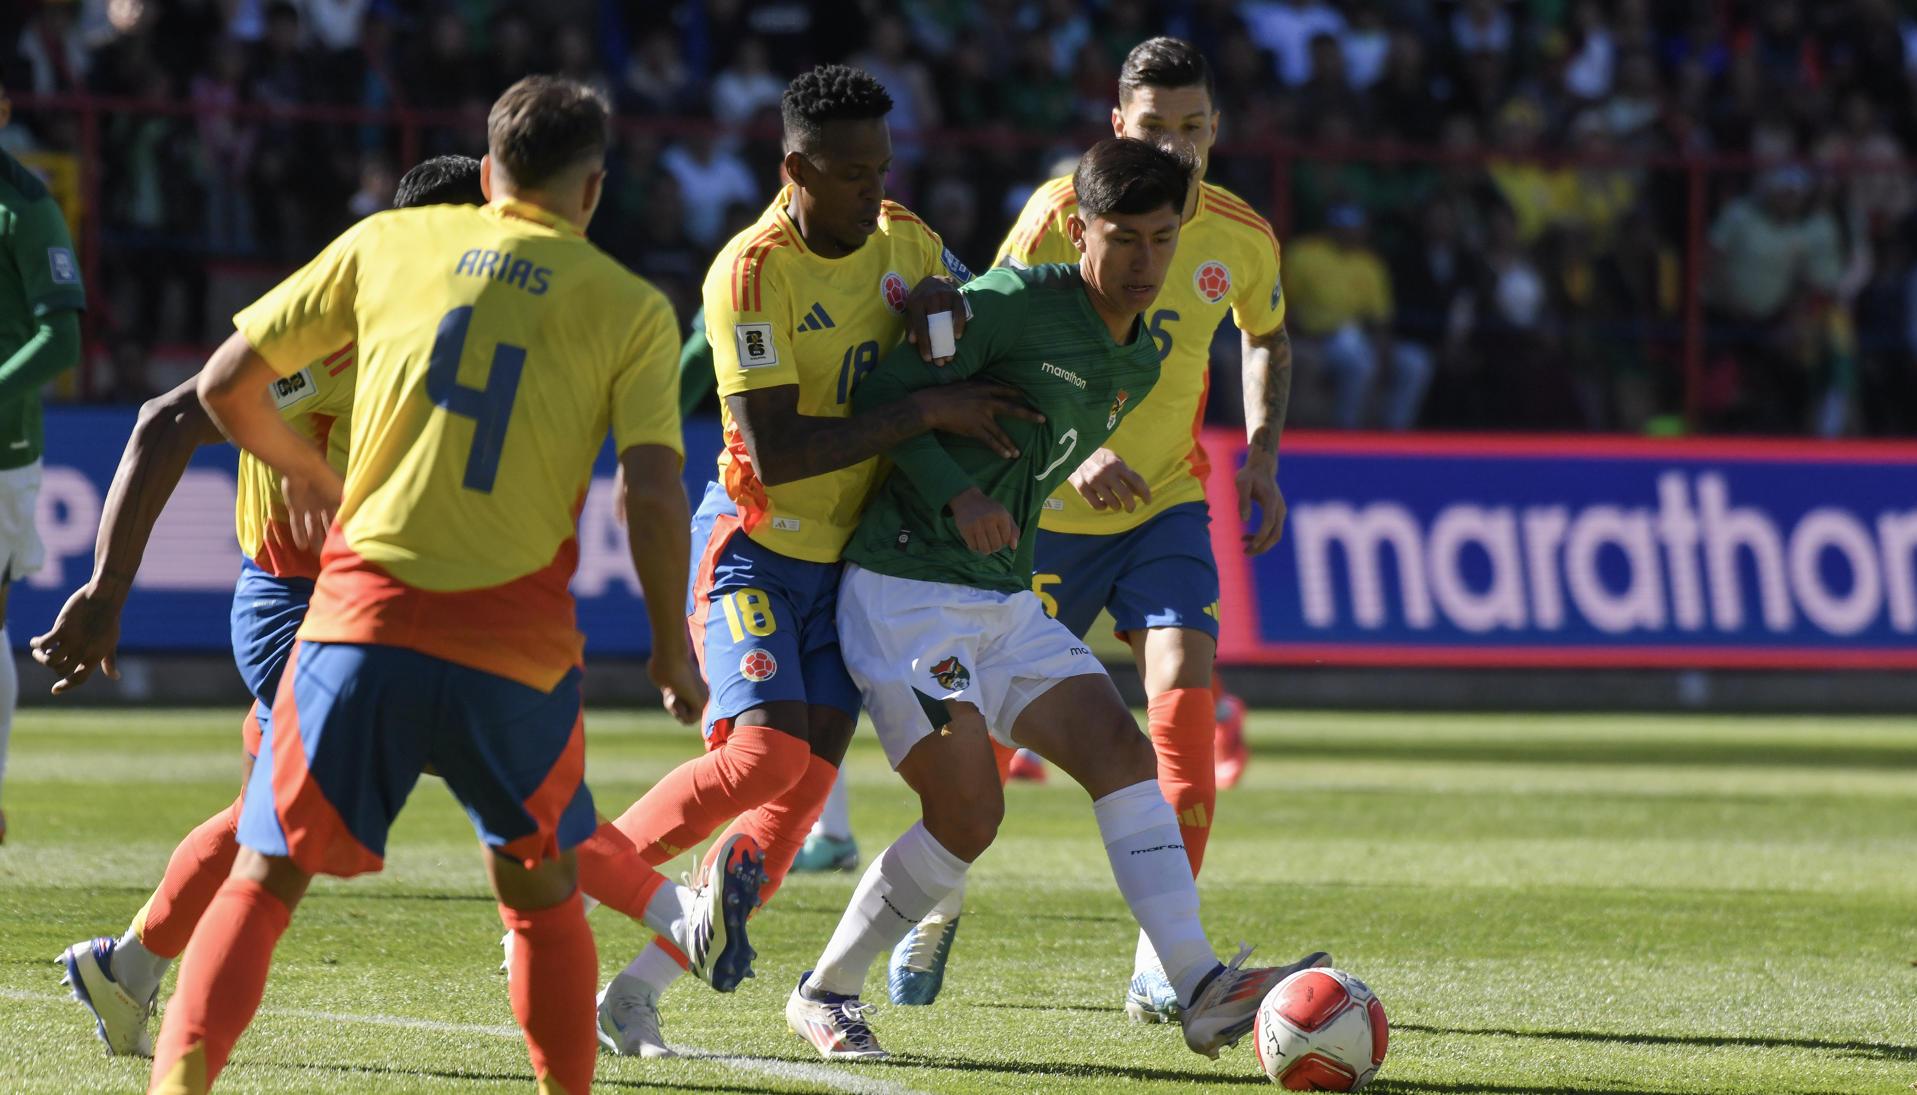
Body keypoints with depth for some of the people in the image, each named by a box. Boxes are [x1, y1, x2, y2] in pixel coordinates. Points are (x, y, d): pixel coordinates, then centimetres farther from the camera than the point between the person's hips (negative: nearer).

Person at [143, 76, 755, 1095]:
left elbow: (226, 382, 12)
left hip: (362, 621, 1)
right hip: (517, 645, 0)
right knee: (540, 894, 19)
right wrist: (672, 648, 8)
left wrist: (304, 470, 30)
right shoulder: (632, 309, 7)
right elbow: (652, 494, -4)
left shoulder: (386, 243, 11)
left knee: (261, 883, 5)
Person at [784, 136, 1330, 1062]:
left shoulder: (1140, 366, 13)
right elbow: (882, 396, -13)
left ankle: (1199, 989, -18)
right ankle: (824, 992, 7)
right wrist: (956, 496, -23)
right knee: (968, 813, -13)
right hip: (906, 593, -8)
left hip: (1007, 603, 8)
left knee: (1121, 751, -10)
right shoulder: (1016, 304, -12)